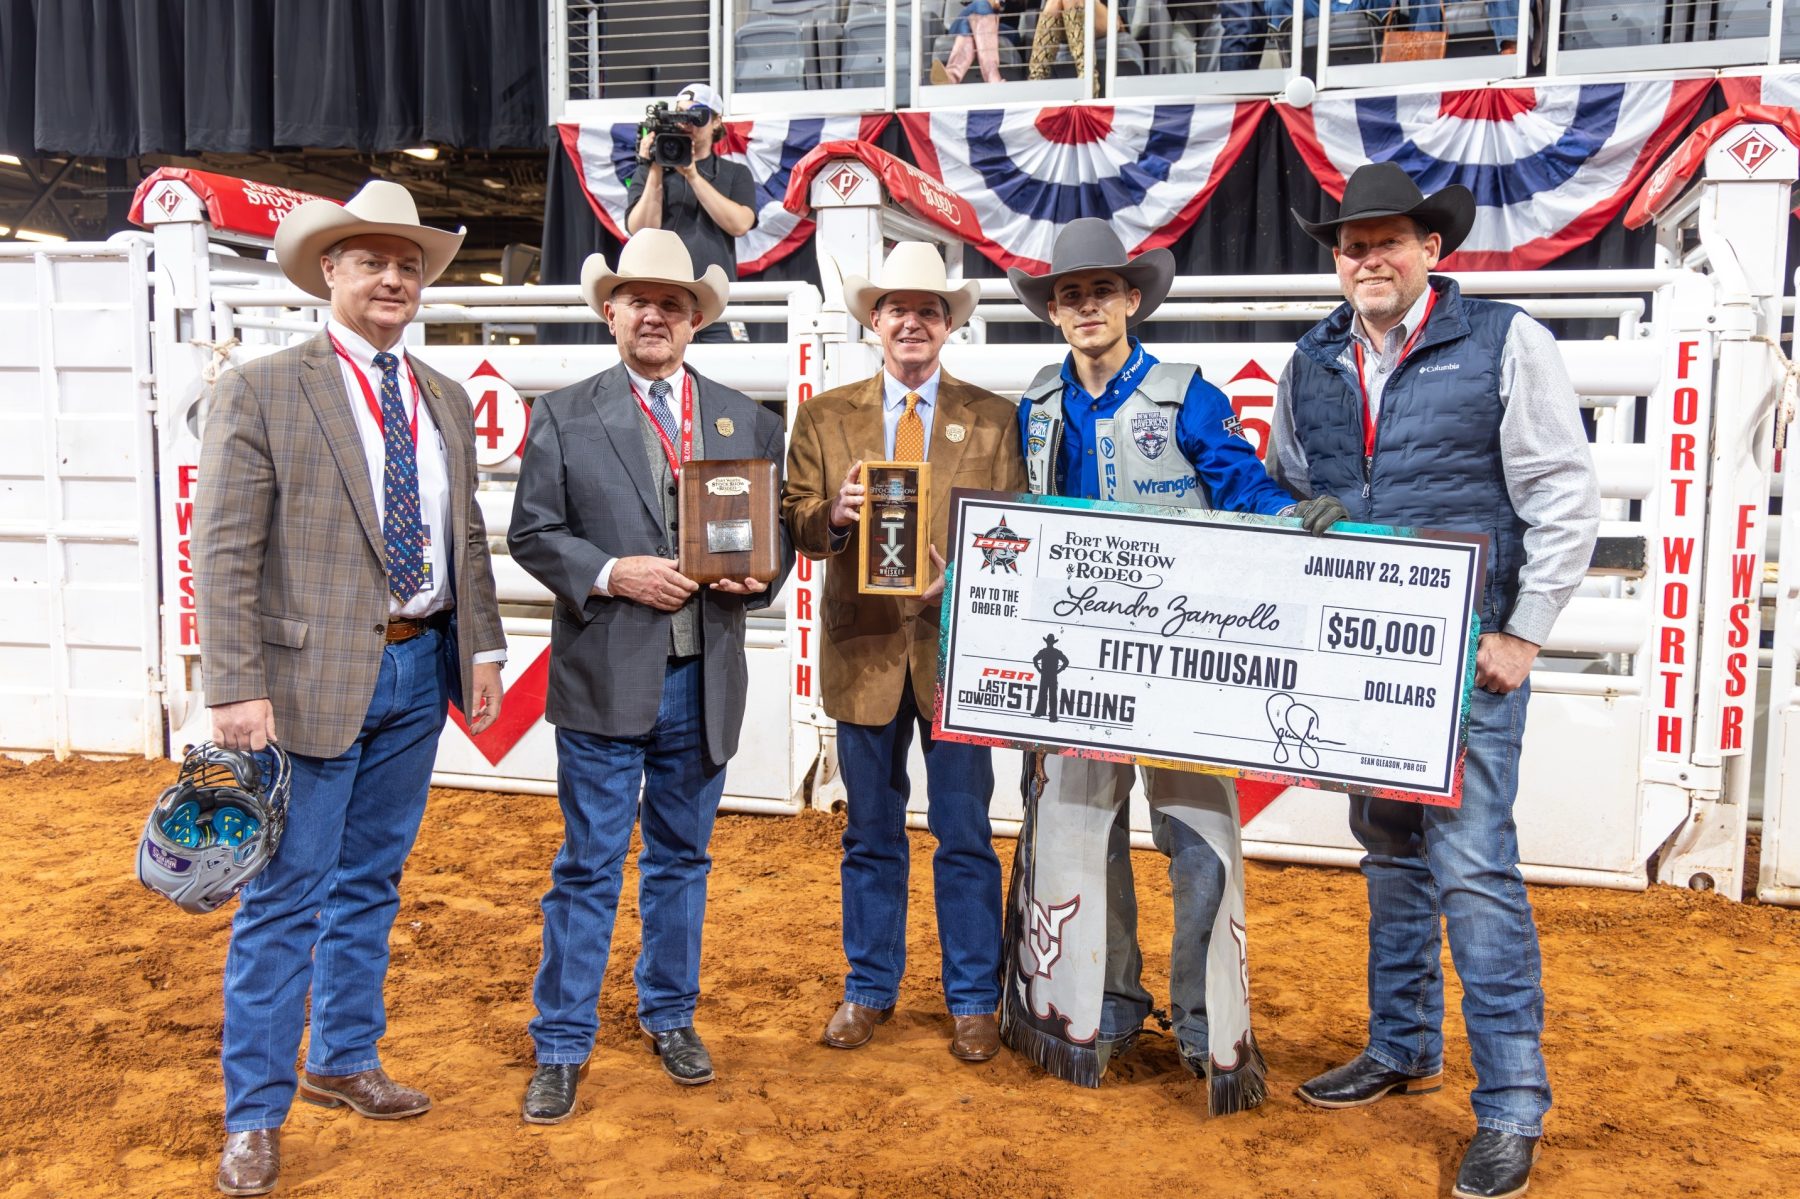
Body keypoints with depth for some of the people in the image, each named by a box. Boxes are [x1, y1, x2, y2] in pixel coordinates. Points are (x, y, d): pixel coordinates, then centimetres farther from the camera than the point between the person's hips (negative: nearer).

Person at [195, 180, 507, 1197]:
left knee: (371, 883, 17)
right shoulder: (261, 391, -6)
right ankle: (257, 1114, 17)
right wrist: (238, 688, -16)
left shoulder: (446, 402, 12)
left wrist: (482, 648, 8)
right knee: (286, 898, 3)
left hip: (419, 670, 6)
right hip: (315, 674, -5)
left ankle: (345, 1060, 34)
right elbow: (225, 554, -11)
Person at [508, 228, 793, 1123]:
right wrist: (612, 573, -16)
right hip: (604, 676, -3)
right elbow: (533, 533, -1)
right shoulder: (564, 416, 3)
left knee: (682, 858, 16)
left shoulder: (747, 422, 10)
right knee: (588, 868, 3)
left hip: (705, 679, 3)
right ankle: (562, 1047, 17)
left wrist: (757, 576, -10)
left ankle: (669, 1015, 33)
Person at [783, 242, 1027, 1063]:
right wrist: (834, 516, -18)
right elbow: (795, 525, 4)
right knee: (871, 834, 13)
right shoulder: (824, 416, 8)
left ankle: (973, 1000, 21)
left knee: (965, 835, 6)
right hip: (864, 647, 1)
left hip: (957, 644, -1)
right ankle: (869, 989, 29)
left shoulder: (993, 418, 5)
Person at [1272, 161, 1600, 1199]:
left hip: (1468, 654, -5)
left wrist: (1521, 636, -10)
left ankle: (1513, 1107, 5)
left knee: (1472, 867, -8)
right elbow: (1287, 500, 17)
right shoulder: (1311, 365, 9)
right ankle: (1404, 1050, 32)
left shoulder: (1507, 344, -5)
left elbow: (1566, 500, -6)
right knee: (1391, 853, 16)